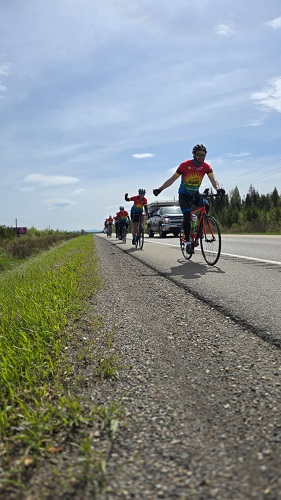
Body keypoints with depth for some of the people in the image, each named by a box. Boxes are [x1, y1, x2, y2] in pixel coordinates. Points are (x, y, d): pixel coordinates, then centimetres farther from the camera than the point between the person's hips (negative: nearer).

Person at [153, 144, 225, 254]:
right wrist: (160, 189, -20)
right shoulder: (185, 165, -17)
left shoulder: (206, 166, -10)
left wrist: (218, 188, -43)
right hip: (184, 194, -3)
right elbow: (172, 179, -13)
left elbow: (213, 179, -21)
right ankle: (188, 242, -11)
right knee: (187, 215, -21)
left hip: (195, 193, 3)